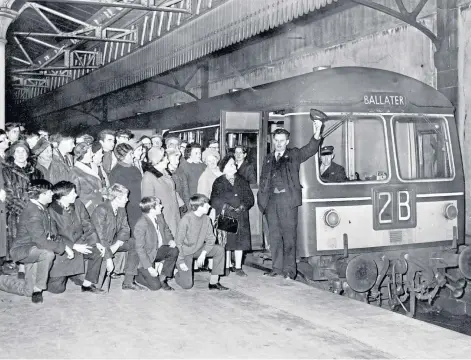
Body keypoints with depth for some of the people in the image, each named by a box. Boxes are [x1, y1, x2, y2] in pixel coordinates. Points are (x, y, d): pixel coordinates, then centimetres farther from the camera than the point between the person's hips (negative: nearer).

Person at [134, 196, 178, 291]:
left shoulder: (159, 217, -4)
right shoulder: (141, 225, -26)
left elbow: (166, 230, 16)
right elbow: (139, 248, -23)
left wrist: (170, 240, -7)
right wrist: (149, 267, -25)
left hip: (158, 250, 7)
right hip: (146, 256, -7)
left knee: (174, 251, -21)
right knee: (155, 286, -13)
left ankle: (162, 278, -4)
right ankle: (137, 276, 17)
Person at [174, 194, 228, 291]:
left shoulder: (206, 219, -6)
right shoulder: (186, 219, -23)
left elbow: (211, 239, -3)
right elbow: (179, 242, -18)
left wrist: (203, 254, -18)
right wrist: (181, 261, -19)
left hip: (198, 249, 6)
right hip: (185, 252, -6)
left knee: (220, 250, -16)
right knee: (187, 285, -12)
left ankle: (213, 282, -8)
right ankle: (176, 270, 21)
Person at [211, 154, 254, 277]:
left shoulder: (242, 181, 15)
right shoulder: (219, 182, 5)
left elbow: (250, 198, 9)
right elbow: (215, 200, -4)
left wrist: (243, 206, -9)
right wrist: (226, 207, -17)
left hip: (241, 215, 3)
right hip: (225, 216, -3)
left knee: (240, 241, 2)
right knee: (226, 242, -5)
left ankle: (238, 267, 10)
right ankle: (226, 267, 4)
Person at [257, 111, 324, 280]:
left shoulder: (293, 155, 7)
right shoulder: (268, 159, 19)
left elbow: (309, 149, -8)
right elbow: (263, 180, 19)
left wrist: (316, 134, -26)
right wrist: (262, 198, 7)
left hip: (288, 200, -4)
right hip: (271, 201, 4)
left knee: (289, 235, -5)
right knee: (274, 235, 7)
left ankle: (289, 270, -1)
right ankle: (277, 268, 15)